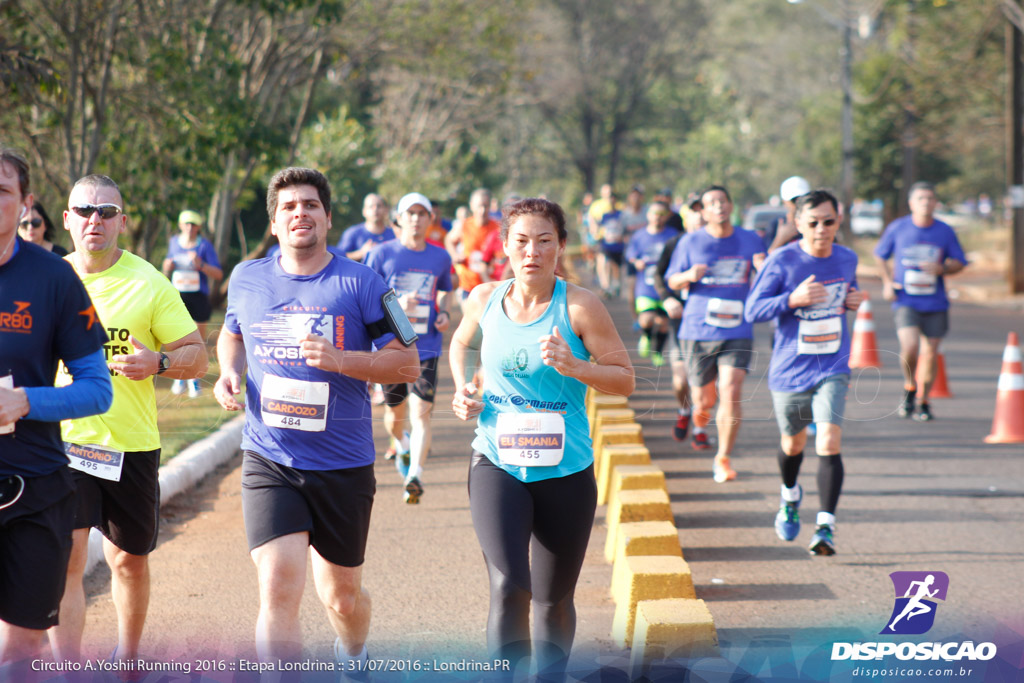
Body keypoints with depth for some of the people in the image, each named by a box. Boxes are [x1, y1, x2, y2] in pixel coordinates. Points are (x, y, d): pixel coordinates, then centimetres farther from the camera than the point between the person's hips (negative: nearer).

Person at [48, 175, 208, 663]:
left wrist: (159, 363, -21)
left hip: (132, 444, 0)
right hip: (62, 440, 0)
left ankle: (127, 657, 37)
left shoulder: (149, 284, -2)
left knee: (130, 560, 14)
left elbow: (197, 356, -1)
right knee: (65, 558, -14)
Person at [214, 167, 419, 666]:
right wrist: (229, 372, 4)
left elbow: (408, 364, -6)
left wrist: (340, 360, -21)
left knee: (343, 597, 14)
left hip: (344, 465, -1)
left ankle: (352, 660, 47)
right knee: (278, 589, -17)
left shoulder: (360, 283, -5)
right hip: (268, 462, 1)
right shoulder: (246, 279, 5)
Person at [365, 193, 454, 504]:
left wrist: (445, 313, 3)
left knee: (421, 413, -15)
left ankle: (415, 475, -20)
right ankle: (402, 447, 46)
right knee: (395, 412, 13)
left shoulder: (440, 257, 6)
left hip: (426, 347, 0)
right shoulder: (381, 254, -3)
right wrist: (395, 303, -20)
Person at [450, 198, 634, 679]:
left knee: (553, 600, 11)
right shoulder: (485, 299, 1)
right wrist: (462, 390, 6)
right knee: (508, 588, -19)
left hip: (565, 471, 0)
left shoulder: (579, 306, -8)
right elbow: (460, 343, 24)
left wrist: (574, 367, -21)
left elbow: (625, 379, -4)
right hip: (496, 463, 0)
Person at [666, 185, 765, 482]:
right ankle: (699, 423, 45)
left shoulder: (751, 241, 5)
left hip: (737, 332, 0)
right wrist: (689, 276, -15)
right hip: (698, 331, 0)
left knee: (731, 396, -15)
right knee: (704, 399, 7)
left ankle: (723, 458, -2)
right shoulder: (691, 242, 2)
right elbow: (672, 281, 8)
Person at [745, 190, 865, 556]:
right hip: (789, 370, -1)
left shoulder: (847, 259, 2)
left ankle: (826, 526, -14)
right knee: (793, 444, 18)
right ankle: (790, 495, 51)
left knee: (829, 441, -18)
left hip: (832, 368, 1)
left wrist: (854, 301, -2)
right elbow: (752, 310, -11)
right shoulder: (781, 262, -11)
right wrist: (793, 299, -27)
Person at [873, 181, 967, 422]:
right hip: (906, 301, -2)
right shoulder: (897, 228, 0)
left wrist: (942, 268, -10)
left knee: (930, 353, 3)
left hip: (936, 304, 2)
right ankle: (910, 387, 8)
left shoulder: (945, 231, 3)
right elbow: (880, 255, 15)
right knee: (909, 347, -20)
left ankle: (924, 402, 21)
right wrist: (887, 282, 2)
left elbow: (959, 262, 11)